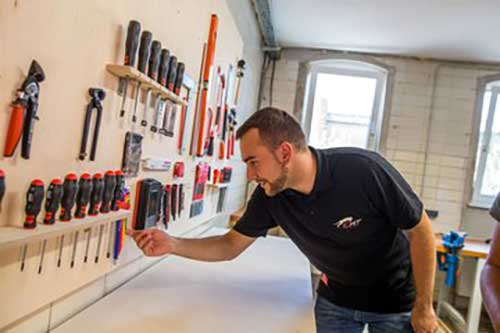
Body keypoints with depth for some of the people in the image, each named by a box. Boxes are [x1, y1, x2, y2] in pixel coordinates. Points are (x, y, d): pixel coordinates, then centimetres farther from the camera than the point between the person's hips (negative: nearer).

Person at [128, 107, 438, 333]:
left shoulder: (365, 170, -32)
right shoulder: (269, 196, -18)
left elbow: (421, 230, -20)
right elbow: (230, 246, -8)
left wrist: (423, 306, -15)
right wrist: (172, 244, -22)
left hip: (394, 301, -3)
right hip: (336, 300, 3)